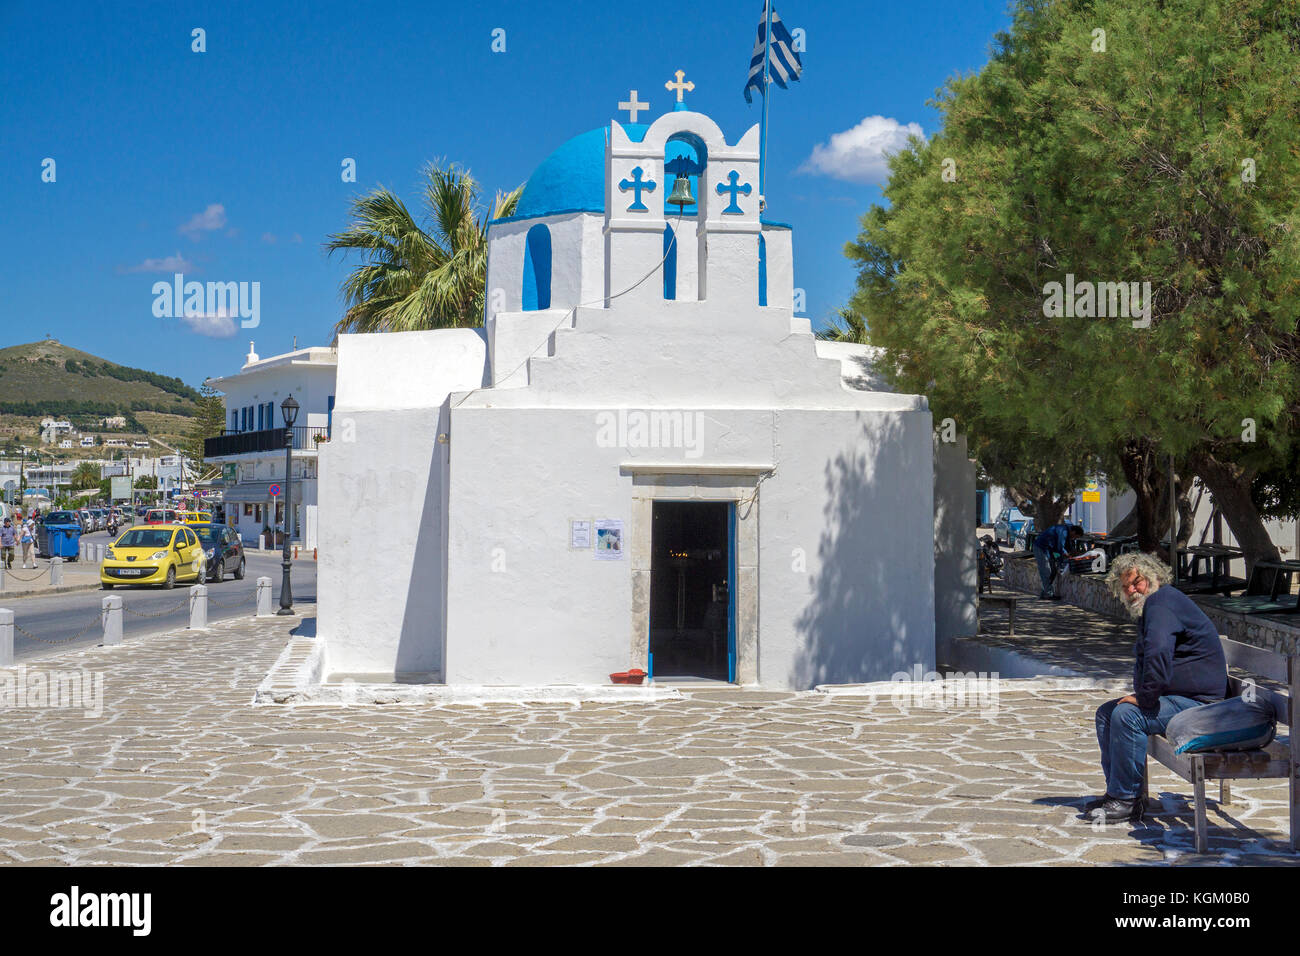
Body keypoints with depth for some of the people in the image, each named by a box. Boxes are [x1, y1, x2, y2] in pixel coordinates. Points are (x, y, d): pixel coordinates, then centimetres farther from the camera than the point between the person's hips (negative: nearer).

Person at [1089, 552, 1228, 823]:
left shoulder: (1161, 601, -17)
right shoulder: (1151, 606, 18)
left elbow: (1158, 653, -34)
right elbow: (1148, 660, 25)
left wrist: (1145, 697, -24)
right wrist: (1142, 695, 8)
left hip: (1198, 701, -11)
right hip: (1175, 697, 11)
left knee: (1126, 715, -28)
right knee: (1106, 713, 10)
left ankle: (1127, 800, -20)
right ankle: (1117, 792, 9)